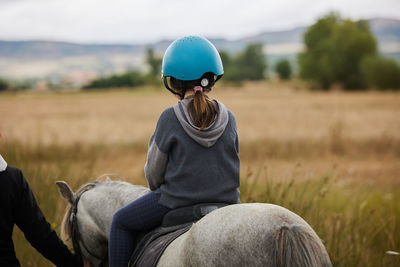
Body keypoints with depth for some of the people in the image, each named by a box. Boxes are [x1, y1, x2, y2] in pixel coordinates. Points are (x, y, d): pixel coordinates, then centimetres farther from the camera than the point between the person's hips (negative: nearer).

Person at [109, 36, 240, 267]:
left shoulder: (170, 118, -14)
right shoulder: (228, 119, -3)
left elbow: (154, 172, -5)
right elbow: (230, 164, 8)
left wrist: (159, 188, 17)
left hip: (176, 203, -3)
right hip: (226, 202, 4)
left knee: (121, 221, 19)